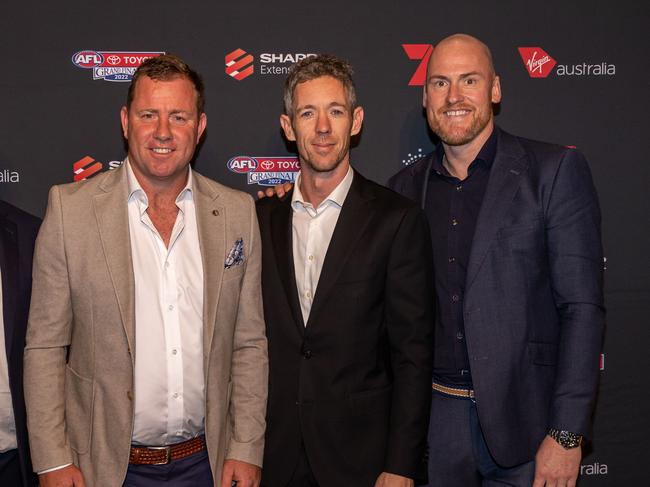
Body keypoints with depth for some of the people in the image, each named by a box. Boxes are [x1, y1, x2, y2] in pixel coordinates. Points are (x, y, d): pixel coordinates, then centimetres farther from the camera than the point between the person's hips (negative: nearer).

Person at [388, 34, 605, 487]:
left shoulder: (556, 170, -6)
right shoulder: (407, 185, 6)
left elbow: (582, 308, -9)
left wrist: (566, 434, -14)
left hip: (524, 419, -3)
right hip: (434, 420, 3)